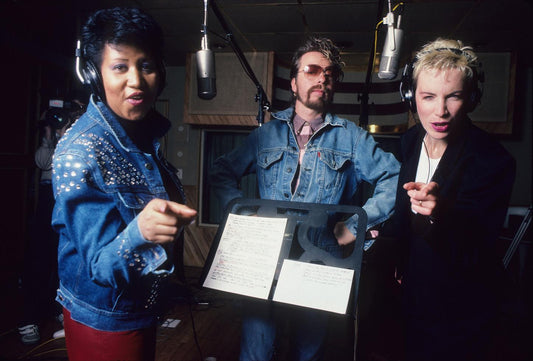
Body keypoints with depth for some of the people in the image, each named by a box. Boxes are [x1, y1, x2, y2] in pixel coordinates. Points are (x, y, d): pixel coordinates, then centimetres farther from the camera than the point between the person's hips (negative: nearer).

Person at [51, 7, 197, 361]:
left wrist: (169, 221, -4)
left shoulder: (145, 132, -5)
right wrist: (138, 232, -45)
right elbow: (101, 265, -28)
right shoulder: (79, 153, -26)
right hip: (104, 321, -6)